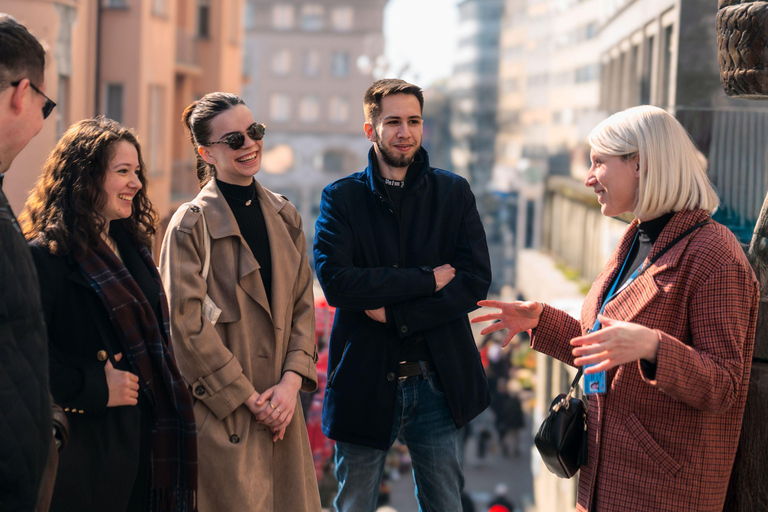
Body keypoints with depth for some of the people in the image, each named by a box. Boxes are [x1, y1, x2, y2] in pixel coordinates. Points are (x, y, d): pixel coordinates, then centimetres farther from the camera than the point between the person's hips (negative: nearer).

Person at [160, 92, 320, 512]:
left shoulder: (284, 216, 10)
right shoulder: (191, 223, -7)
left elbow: (303, 307, 10)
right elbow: (187, 324, -11)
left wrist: (292, 381, -5)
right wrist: (247, 397, -11)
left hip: (281, 403, 6)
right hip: (222, 411, -5)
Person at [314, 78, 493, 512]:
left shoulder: (454, 193, 3)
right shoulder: (341, 198, -1)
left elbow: (476, 281, -7)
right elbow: (335, 281, -16)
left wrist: (395, 315, -14)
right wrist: (426, 281, -17)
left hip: (439, 384, 1)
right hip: (365, 384, -1)